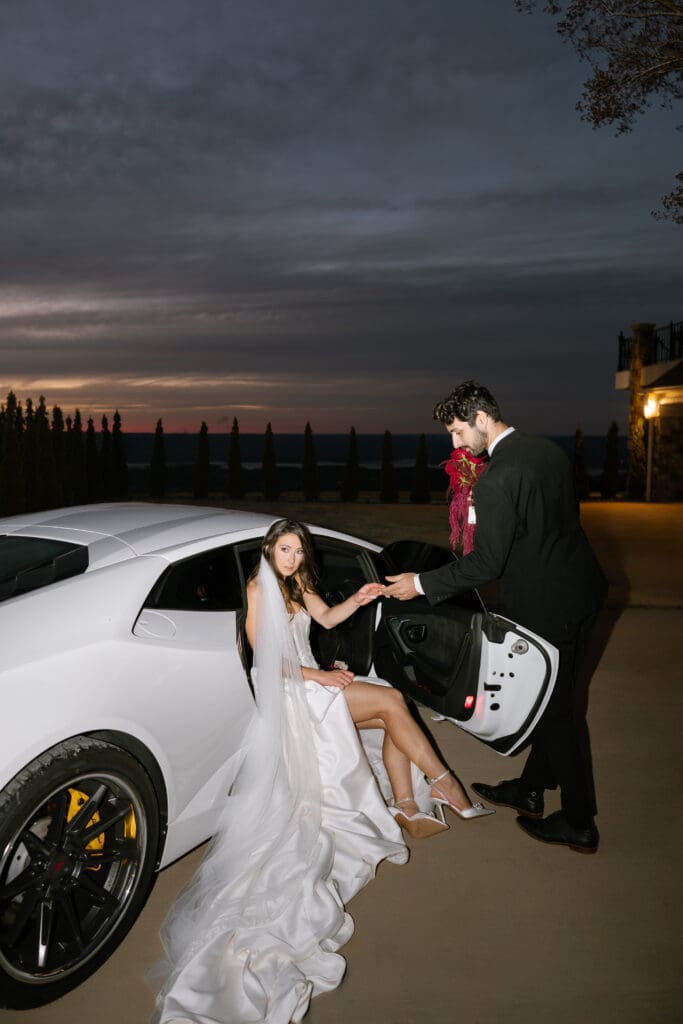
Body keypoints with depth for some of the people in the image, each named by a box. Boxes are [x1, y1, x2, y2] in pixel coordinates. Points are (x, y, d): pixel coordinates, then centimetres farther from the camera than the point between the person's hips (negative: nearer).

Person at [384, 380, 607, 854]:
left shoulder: (497, 479, -24)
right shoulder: (551, 450, 4)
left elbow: (487, 562, -22)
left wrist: (423, 583, -13)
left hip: (548, 606, -9)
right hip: (582, 589, 9)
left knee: (554, 709, 8)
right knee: (554, 700, 20)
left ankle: (579, 824, 24)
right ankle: (531, 789, 38)